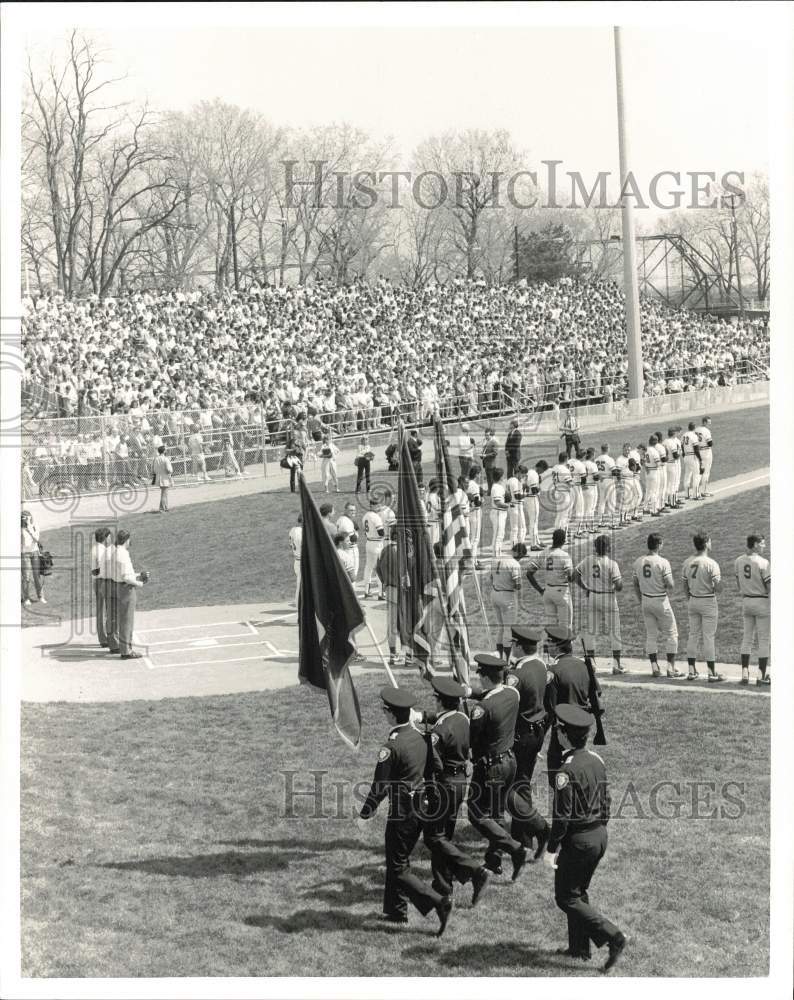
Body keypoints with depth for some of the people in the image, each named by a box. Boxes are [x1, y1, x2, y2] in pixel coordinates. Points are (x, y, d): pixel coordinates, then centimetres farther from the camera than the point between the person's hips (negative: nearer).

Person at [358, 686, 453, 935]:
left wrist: (366, 811, 0)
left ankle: (438, 902, -11)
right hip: (422, 807, 8)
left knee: (399, 869, 1)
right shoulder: (420, 736, 1)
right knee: (398, 860, 22)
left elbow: (381, 786, -15)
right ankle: (396, 910, 31)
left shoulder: (391, 747, -21)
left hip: (402, 811, -8)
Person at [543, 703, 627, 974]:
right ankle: (579, 947, 30)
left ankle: (613, 937, -4)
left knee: (566, 898, 4)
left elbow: (562, 815, -21)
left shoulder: (567, 771, -23)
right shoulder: (596, 761, 2)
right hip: (600, 835, 8)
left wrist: (551, 849, -13)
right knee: (579, 891, 22)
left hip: (578, 840, -8)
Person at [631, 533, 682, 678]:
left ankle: (654, 667, 12)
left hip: (646, 600, 5)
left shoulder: (638, 562, 1)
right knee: (671, 633, 7)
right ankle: (671, 667, 5)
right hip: (661, 601, -5)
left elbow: (635, 584, 9)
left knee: (651, 634, 13)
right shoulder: (663, 562, -17)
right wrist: (670, 589, 4)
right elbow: (670, 585, -19)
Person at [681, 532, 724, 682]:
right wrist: (720, 580, 4)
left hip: (693, 601, 5)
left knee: (693, 635, 13)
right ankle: (712, 673, 5)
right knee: (709, 637, 0)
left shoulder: (687, 562, 1)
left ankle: (691, 671, 15)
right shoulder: (711, 564, -17)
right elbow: (719, 589, -19)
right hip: (708, 602, -5)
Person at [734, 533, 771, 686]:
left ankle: (745, 673, 9)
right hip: (762, 602, -6)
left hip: (746, 602, 6)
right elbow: (769, 586, -15)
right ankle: (762, 676, 2)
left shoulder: (738, 562, 3)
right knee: (763, 640, 1)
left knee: (746, 638, 11)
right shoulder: (763, 562, -16)